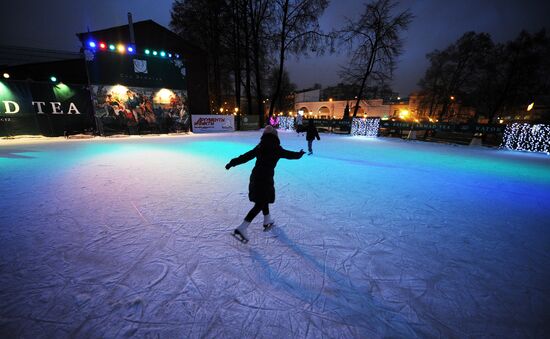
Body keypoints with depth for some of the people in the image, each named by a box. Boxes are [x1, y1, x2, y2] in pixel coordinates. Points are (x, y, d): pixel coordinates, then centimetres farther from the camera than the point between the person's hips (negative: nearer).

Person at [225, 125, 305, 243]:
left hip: (255, 176, 7)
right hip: (265, 179, -7)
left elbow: (246, 156, 5)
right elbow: (289, 154, 8)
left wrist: (232, 163, 11)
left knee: (264, 199, 24)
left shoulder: (260, 146, 7)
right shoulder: (276, 148, -6)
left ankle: (267, 221, 41)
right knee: (260, 204, -2)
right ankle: (241, 229, -9)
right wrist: (299, 154, 28)